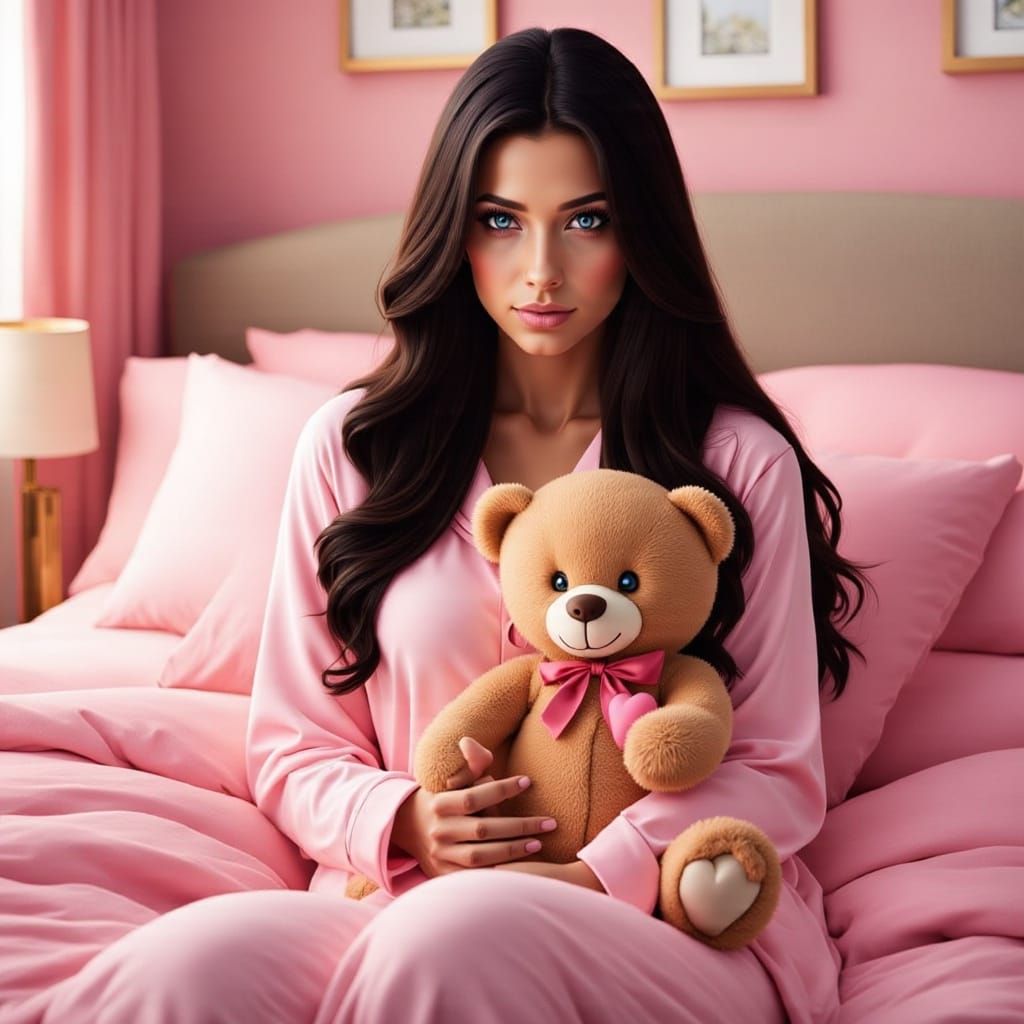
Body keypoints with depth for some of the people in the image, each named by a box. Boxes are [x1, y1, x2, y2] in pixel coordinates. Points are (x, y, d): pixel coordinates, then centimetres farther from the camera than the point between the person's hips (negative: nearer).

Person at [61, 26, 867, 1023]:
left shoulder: (739, 462, 6)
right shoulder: (353, 446, 11)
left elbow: (777, 771, 4)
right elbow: (291, 750, 13)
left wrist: (594, 874, -14)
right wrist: (400, 821, -10)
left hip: (673, 916, -1)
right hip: (397, 900, 2)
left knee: (457, 934, -39)